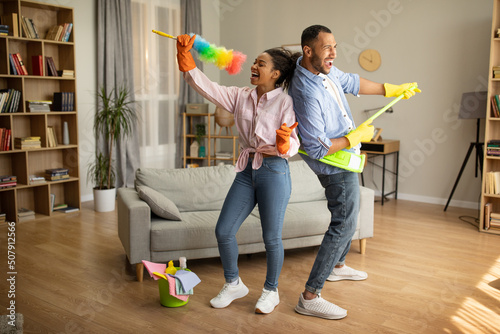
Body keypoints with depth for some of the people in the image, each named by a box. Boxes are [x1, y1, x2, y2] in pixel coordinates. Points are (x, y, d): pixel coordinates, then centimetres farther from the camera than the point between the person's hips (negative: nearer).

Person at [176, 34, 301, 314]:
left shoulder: (285, 102, -8)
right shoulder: (240, 96, 7)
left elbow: (292, 148, -12)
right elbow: (206, 86, 1)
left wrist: (284, 141, -35)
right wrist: (186, 59, -8)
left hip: (274, 172, -5)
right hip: (247, 170, 6)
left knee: (271, 237, 4)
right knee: (224, 231, 6)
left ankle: (271, 291, 28)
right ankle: (234, 284, 29)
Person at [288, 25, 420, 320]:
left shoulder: (325, 69, -3)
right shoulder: (307, 93, -32)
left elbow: (350, 83, 16)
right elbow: (317, 149, -30)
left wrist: (390, 90, 21)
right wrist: (356, 137, -19)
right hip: (335, 164, -10)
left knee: (351, 211, 25)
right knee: (344, 225, -10)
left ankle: (337, 267, 45)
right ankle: (310, 298, -5)